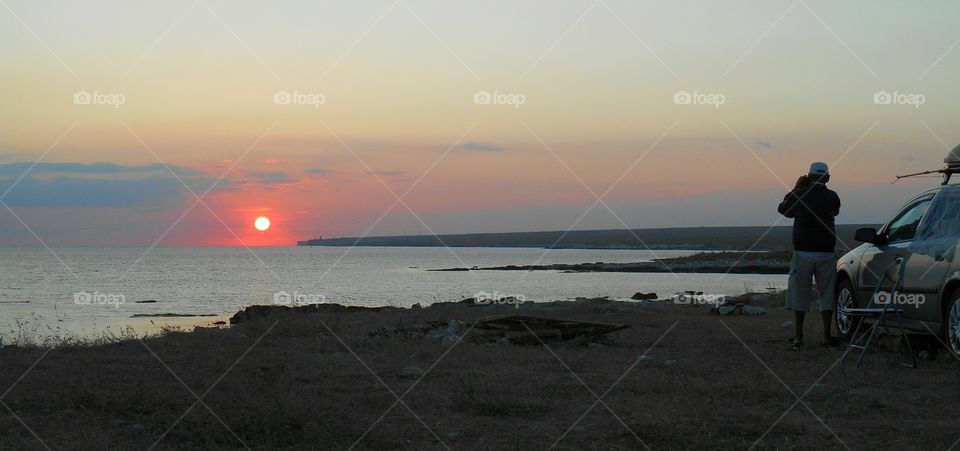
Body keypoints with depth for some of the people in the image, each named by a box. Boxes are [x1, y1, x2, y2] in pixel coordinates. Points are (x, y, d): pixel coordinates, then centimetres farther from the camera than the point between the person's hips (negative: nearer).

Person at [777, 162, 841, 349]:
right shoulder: (832, 197, -2)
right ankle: (827, 335, 6)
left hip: (803, 251, -1)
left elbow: (782, 209, 9)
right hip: (826, 252, 1)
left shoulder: (800, 195, -7)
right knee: (827, 293, 9)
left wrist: (796, 189, 15)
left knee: (800, 293, 7)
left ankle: (798, 336, 5)